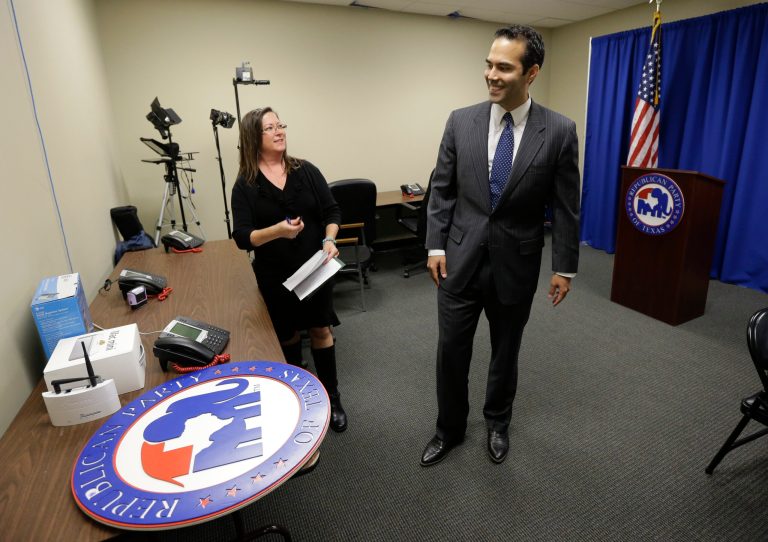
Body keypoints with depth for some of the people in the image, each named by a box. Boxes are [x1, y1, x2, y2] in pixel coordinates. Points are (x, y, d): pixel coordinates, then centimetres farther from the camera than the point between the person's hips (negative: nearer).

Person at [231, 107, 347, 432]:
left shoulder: (306, 171, 0)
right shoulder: (245, 185, -6)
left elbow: (332, 211, 2)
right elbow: (242, 237, -12)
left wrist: (330, 240, -17)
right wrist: (276, 231, -30)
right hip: (275, 277, -1)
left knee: (321, 331, 9)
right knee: (287, 336, 14)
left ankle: (332, 399, 25)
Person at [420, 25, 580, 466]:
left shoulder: (559, 131, -6)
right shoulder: (461, 121, -2)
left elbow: (565, 206, -2)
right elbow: (442, 189, 3)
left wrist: (565, 267, 0)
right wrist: (436, 245, -2)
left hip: (516, 263, -1)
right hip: (461, 258, 1)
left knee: (506, 351, 17)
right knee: (451, 350, 9)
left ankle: (497, 422, 44)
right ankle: (450, 428, 34)